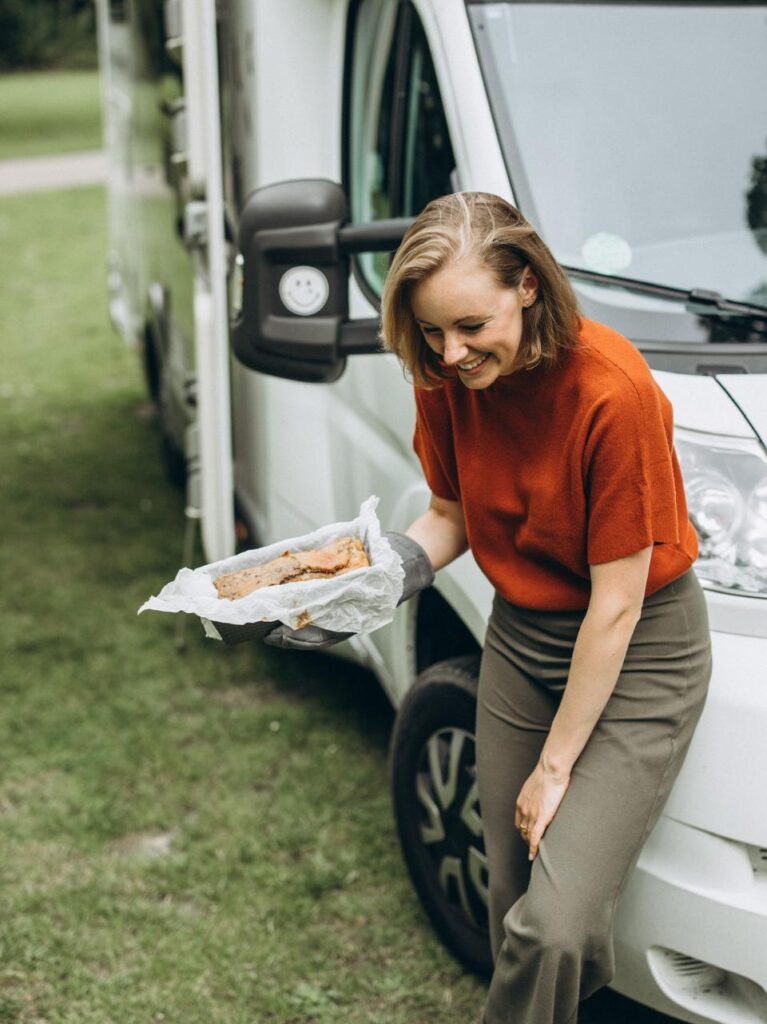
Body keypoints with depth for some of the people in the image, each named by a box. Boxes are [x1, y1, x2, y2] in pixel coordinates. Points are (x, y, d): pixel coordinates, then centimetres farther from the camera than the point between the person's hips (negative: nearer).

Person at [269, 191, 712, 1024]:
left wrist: (556, 767, -13)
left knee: (553, 926, -15)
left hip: (638, 652, -5)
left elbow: (615, 604, -20)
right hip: (520, 636, 6)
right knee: (514, 911, 11)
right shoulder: (445, 377, -9)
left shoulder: (612, 390, -27)